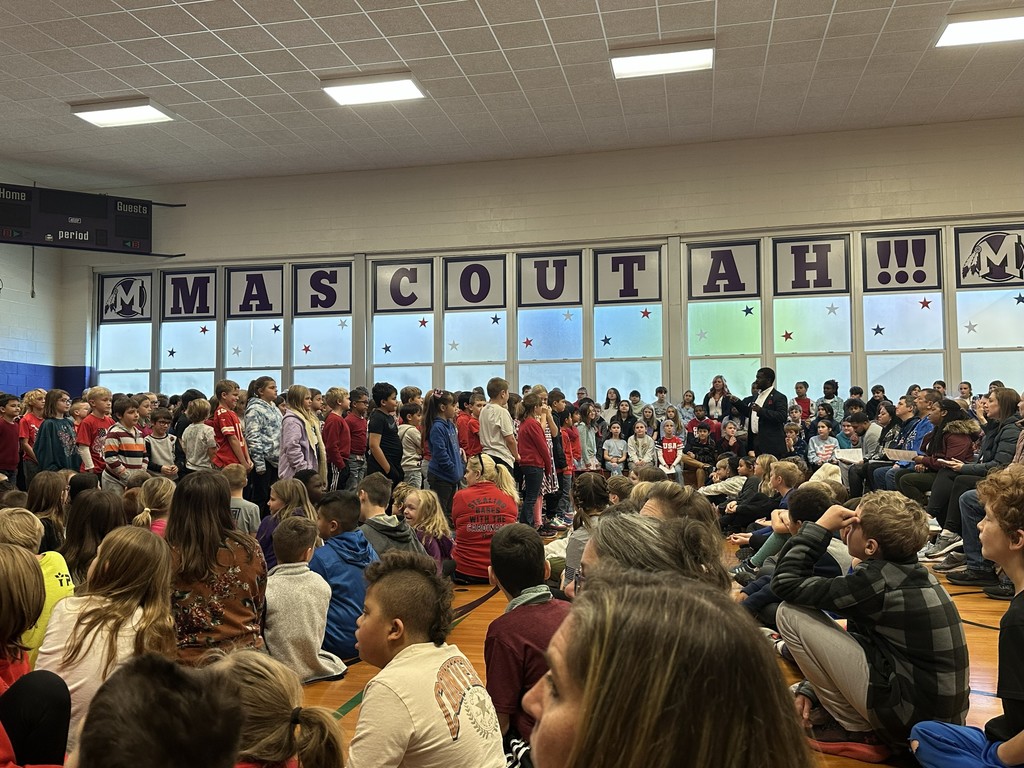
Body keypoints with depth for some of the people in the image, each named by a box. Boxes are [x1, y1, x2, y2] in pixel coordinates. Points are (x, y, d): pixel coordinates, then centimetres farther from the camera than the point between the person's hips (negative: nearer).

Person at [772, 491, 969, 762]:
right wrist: (811, 689, 9)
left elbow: (786, 583, -16)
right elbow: (857, 637, 12)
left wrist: (821, 526, -11)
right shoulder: (910, 572, 5)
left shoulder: (877, 582, -21)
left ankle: (856, 732, 0)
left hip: (911, 717, -9)